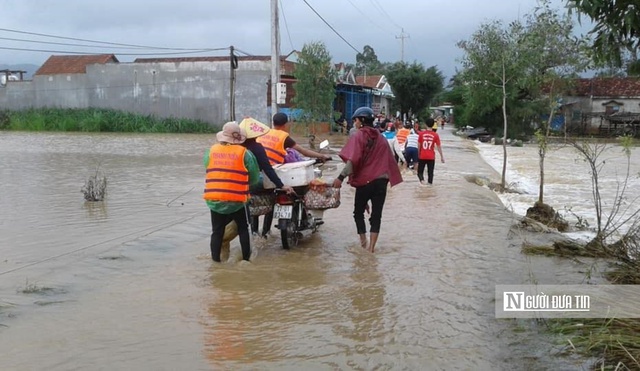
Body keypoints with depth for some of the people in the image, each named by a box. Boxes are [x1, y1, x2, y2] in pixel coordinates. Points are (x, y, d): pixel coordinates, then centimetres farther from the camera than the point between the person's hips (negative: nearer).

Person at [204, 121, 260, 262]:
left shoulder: (211, 151, 2)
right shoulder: (244, 153, -5)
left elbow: (208, 170, 7)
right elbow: (255, 178, -2)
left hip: (214, 199, 2)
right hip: (237, 199, -2)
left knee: (217, 231, 13)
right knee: (243, 228, 17)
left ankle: (215, 259, 13)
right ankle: (246, 257, 19)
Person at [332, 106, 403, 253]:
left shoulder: (359, 136, -7)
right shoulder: (381, 138, 10)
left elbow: (353, 159, -19)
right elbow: (389, 160, 11)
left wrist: (341, 177, -23)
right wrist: (390, 177, 16)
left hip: (364, 180, -4)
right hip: (381, 180, 4)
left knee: (359, 212, 16)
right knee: (376, 215, 5)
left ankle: (363, 241, 14)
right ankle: (371, 246, 0)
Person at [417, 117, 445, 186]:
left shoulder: (421, 133, -4)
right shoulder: (435, 135, -6)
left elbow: (419, 145, 1)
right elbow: (439, 147, -3)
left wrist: (418, 154, 15)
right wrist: (442, 156, 6)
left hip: (422, 156, 0)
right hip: (431, 157, 0)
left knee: (420, 171, 10)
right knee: (430, 172, 10)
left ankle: (422, 180, -16)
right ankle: (430, 182, 7)